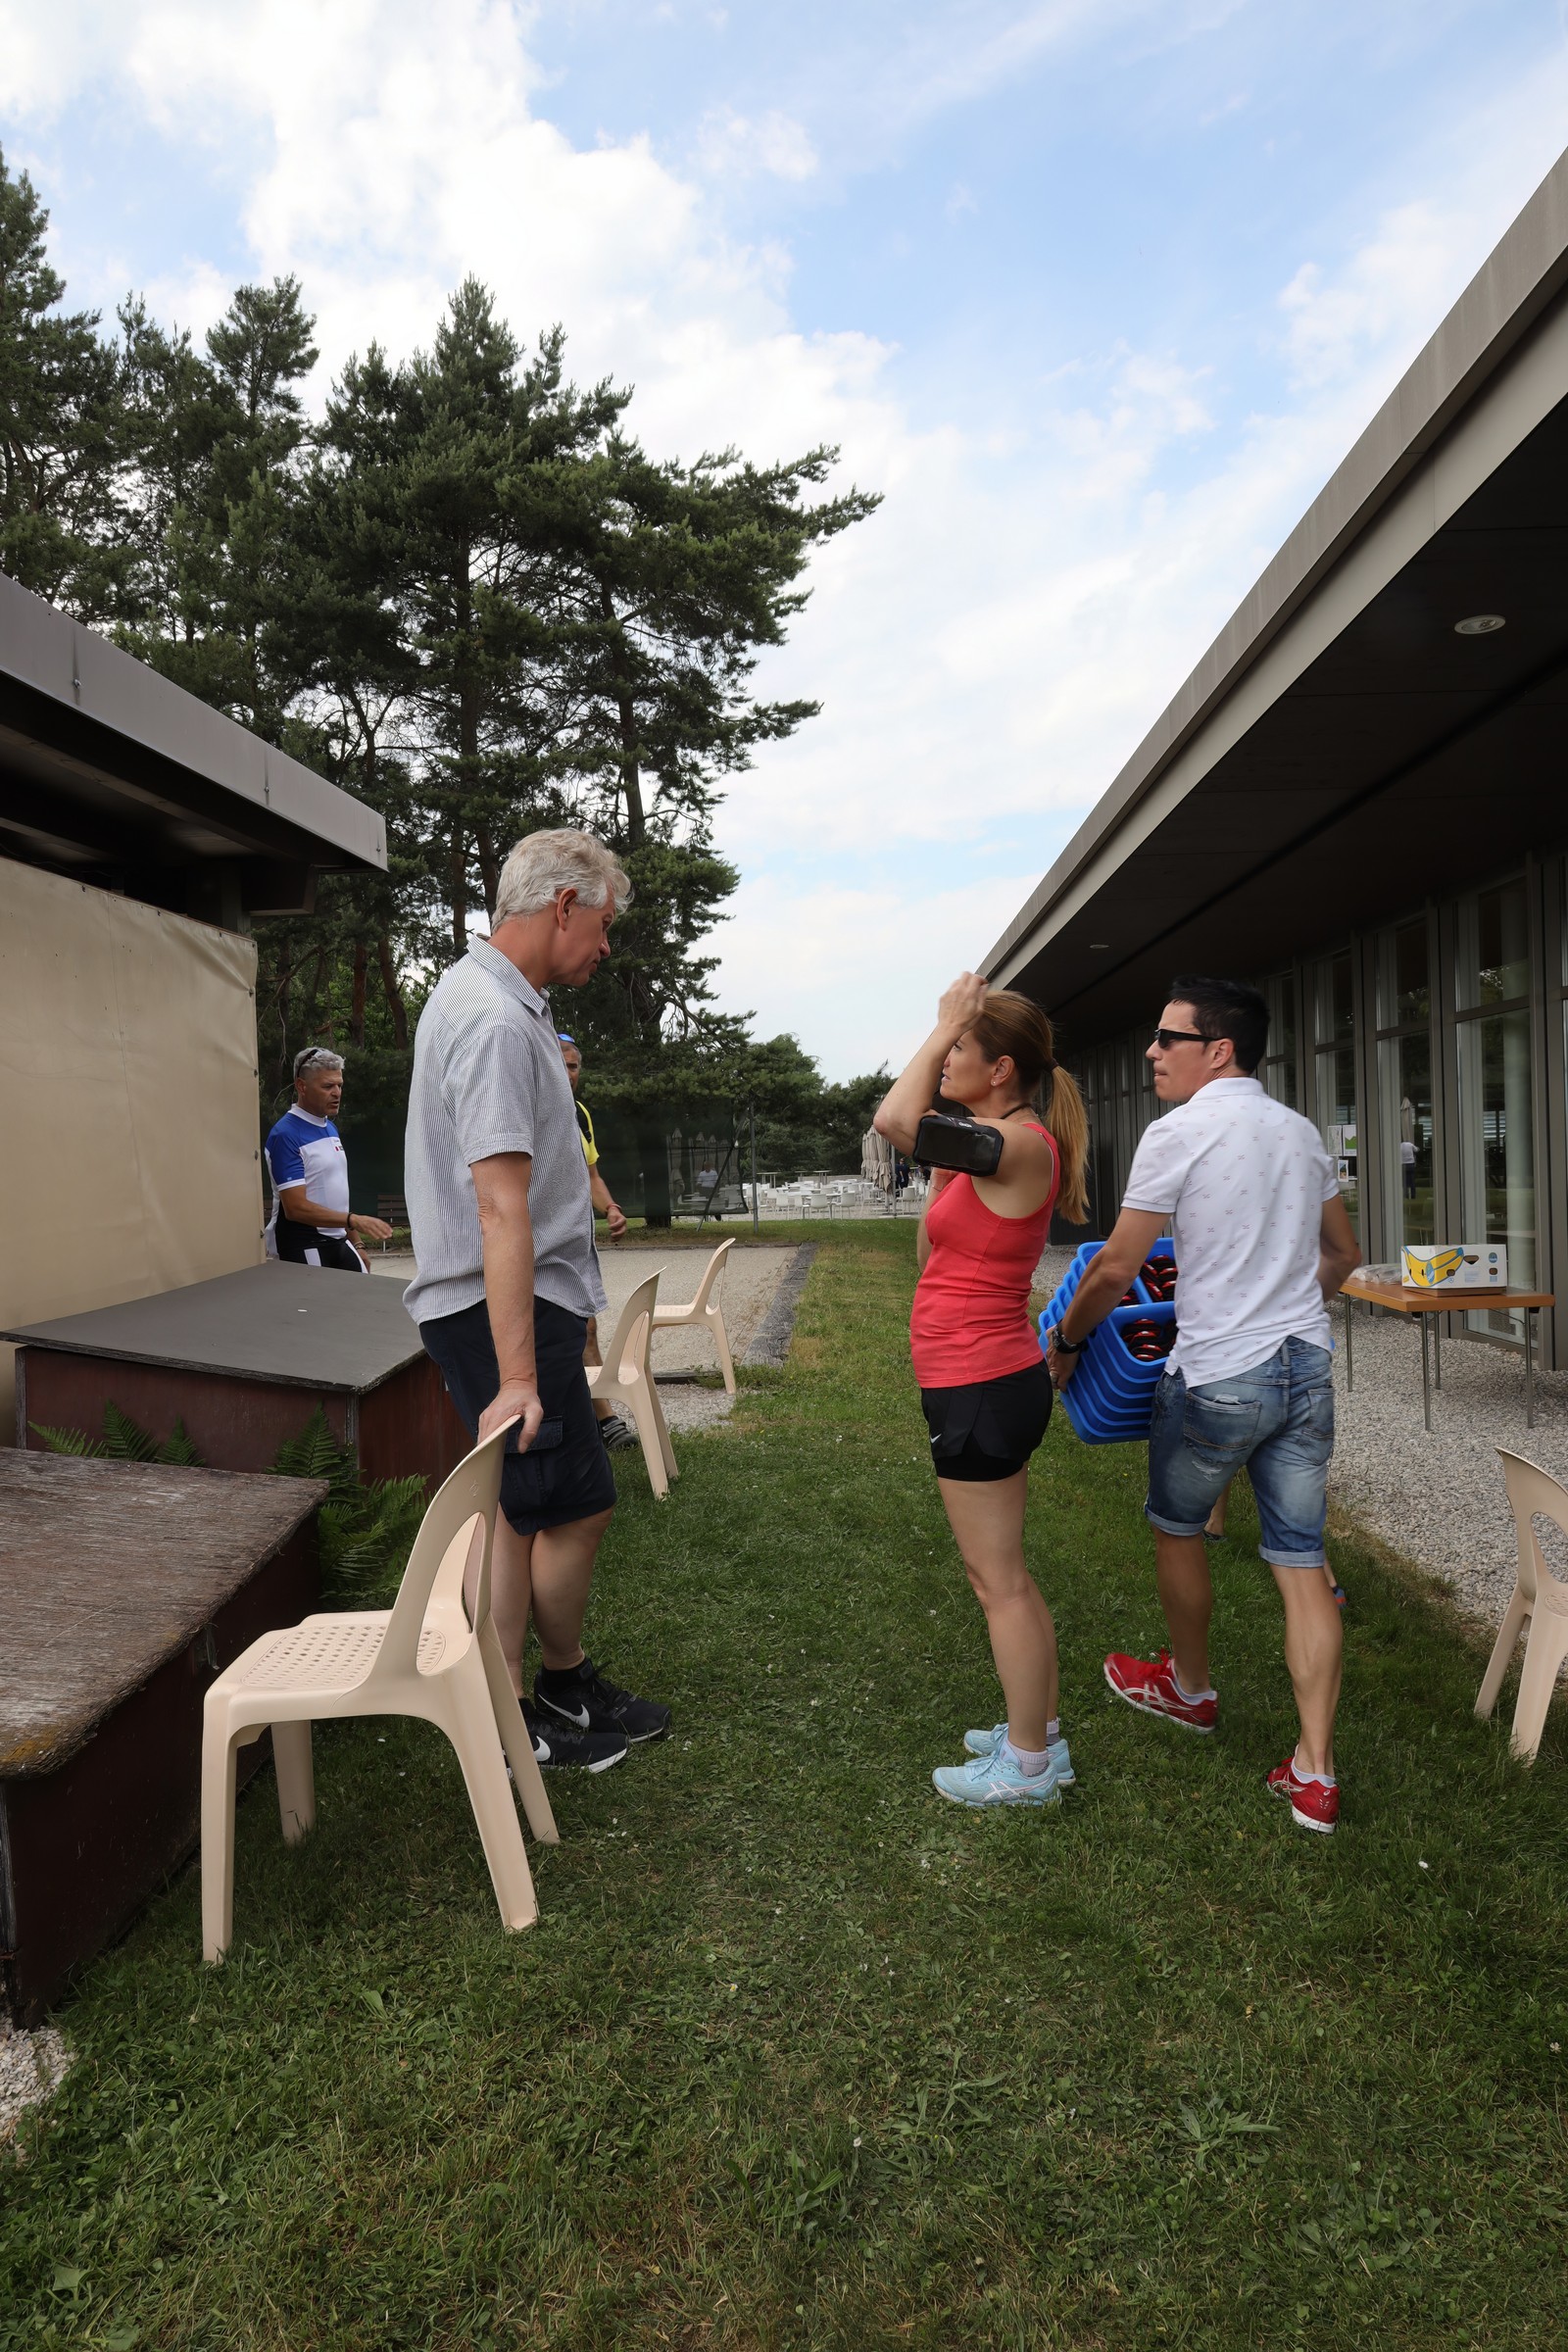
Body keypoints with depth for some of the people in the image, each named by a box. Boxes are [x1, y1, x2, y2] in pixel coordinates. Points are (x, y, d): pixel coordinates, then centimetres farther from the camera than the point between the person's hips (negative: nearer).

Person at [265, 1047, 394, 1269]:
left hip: (338, 1241, 8)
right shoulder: (286, 1135, -14)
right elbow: (296, 1208, -21)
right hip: (303, 1248, -8)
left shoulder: (330, 1127, 11)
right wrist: (354, 1221, -29)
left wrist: (355, 1242, 18)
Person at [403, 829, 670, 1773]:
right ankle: (566, 1687, 21)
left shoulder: (485, 996, 14)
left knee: (525, 1509, 15)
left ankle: (500, 1713, 27)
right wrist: (516, 1374, -30)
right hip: (505, 1309, -11)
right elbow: (500, 1206, -28)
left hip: (520, 1303, 11)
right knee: (576, 1507, 1)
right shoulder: (498, 1023, -21)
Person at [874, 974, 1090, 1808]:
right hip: (987, 1382, 10)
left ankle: (1027, 1768, 17)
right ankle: (1039, 1732, 33)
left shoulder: (1022, 1146, -19)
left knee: (998, 1579, 3)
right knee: (1003, 1573, 19)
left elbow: (895, 1122, -34)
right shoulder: (994, 1147, 11)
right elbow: (930, 1255, 18)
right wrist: (943, 1171, 13)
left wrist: (941, 1028, -22)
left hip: (980, 1388, -10)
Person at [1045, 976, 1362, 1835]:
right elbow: (1342, 1254, 18)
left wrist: (1063, 1340, 3)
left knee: (1175, 1530, 19)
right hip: (1306, 1369, 6)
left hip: (1218, 1378, -6)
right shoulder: (1302, 1132, 8)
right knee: (1301, 1563, 8)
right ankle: (1314, 1773, 12)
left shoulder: (1177, 1135, -13)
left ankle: (1190, 1689, 39)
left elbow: (1114, 1268, -11)